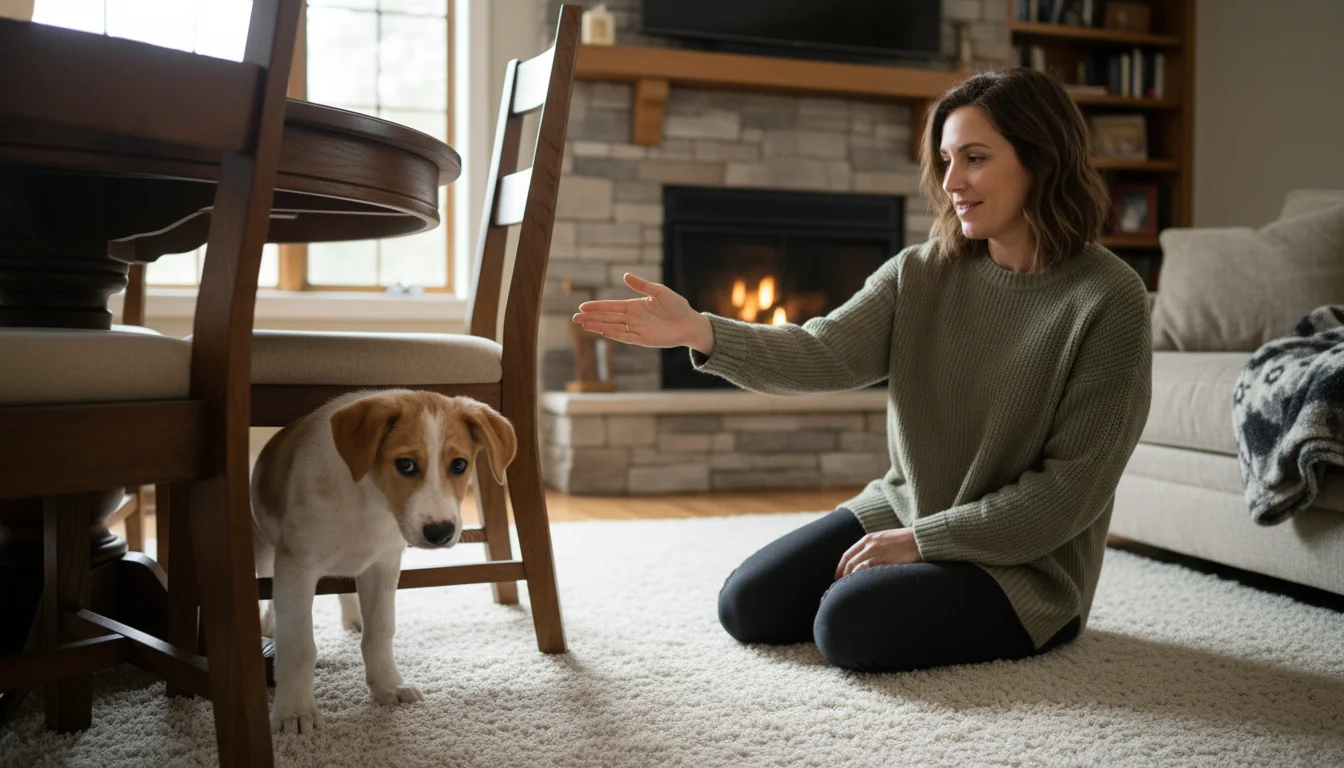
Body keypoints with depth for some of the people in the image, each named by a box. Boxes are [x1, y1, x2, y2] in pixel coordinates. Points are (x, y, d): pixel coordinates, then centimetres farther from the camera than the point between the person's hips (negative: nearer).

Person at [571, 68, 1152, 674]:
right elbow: (824, 353, -15)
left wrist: (922, 540, -18)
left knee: (851, 624, -26)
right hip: (901, 513, 6)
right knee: (747, 604, -2)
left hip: (1023, 561, -5)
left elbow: (1072, 485, -17)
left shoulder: (1108, 300, -17)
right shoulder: (922, 273, -1)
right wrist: (704, 334, -33)